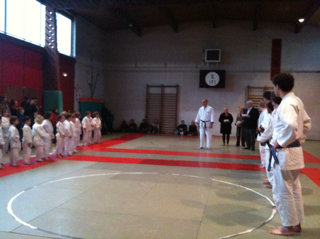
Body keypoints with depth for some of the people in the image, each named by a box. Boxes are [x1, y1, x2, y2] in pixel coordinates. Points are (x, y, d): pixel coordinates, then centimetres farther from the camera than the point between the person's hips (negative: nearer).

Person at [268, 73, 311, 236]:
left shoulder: (286, 104, -20)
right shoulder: (296, 101, 11)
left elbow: (291, 127, -34)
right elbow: (306, 123, 21)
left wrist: (281, 143, -21)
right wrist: (299, 138, 16)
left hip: (285, 153, -10)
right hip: (294, 150, 10)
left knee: (282, 191, 1)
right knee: (294, 189, 17)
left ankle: (288, 227, 13)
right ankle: (296, 223, 28)